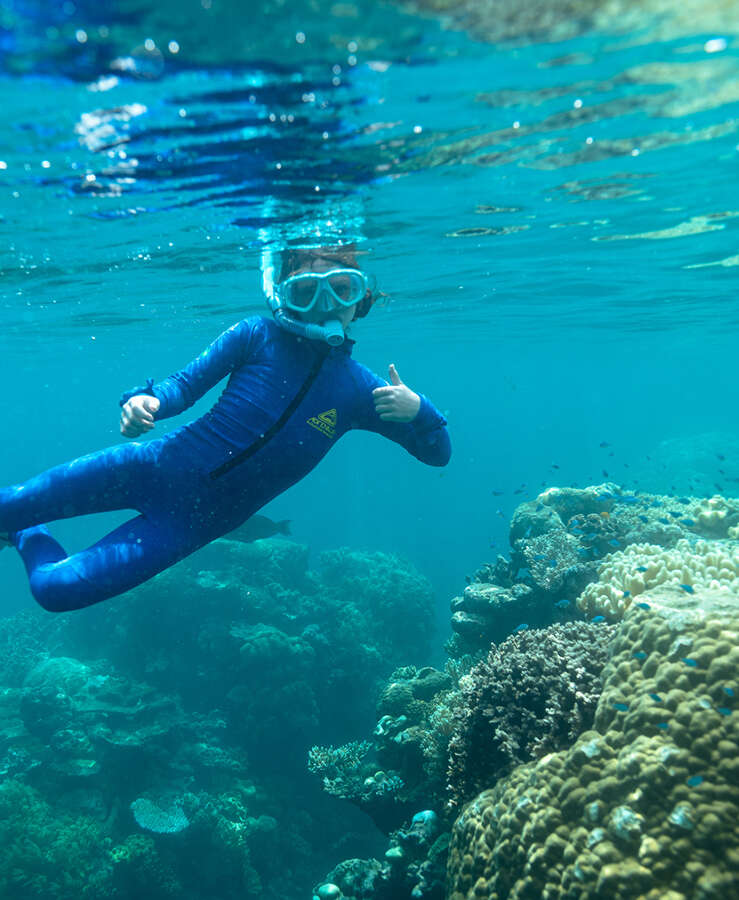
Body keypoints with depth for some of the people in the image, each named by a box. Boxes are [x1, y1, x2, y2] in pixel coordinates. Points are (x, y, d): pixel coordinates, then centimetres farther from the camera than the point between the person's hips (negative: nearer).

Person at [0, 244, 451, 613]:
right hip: (162, 467, 0)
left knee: (55, 589, -7)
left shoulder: (358, 388, -2)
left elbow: (438, 453, 1)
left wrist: (417, 409, -21)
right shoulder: (258, 336, -5)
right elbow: (185, 384, -2)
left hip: (194, 522, 0)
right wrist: (147, 401, -25)